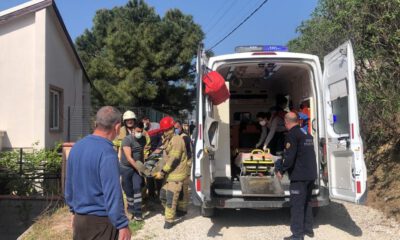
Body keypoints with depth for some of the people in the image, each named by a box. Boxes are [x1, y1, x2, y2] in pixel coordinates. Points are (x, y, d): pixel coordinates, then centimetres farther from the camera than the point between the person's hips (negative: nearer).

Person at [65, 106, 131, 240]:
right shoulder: (107, 153, -22)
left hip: (79, 219, 7)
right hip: (101, 222, -7)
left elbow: (69, 185, 12)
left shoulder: (77, 147, 3)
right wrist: (122, 225, -17)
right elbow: (112, 194, -24)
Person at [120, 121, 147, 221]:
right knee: (128, 190, 5)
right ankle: (131, 209, 24)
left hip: (138, 167, 3)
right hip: (126, 168, -3)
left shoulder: (143, 139, -1)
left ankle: (137, 213, -6)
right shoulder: (127, 139, -19)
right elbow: (129, 157, -23)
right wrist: (139, 168, -25)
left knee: (137, 188, -8)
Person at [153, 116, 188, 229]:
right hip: (169, 173, 10)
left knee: (171, 197, -8)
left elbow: (174, 160, -22)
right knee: (163, 196, 15)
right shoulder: (167, 140, 14)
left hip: (176, 174, -10)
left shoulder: (177, 140, -18)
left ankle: (169, 220, 4)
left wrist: (162, 172, -20)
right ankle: (171, 212, 35)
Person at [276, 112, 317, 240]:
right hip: (311, 174, 9)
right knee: (307, 202, 20)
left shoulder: (292, 135, -13)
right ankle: (308, 229, 29)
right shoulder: (306, 134, 15)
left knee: (297, 205, -3)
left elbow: (289, 157, -20)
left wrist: (281, 170, -10)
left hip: (299, 176, -9)